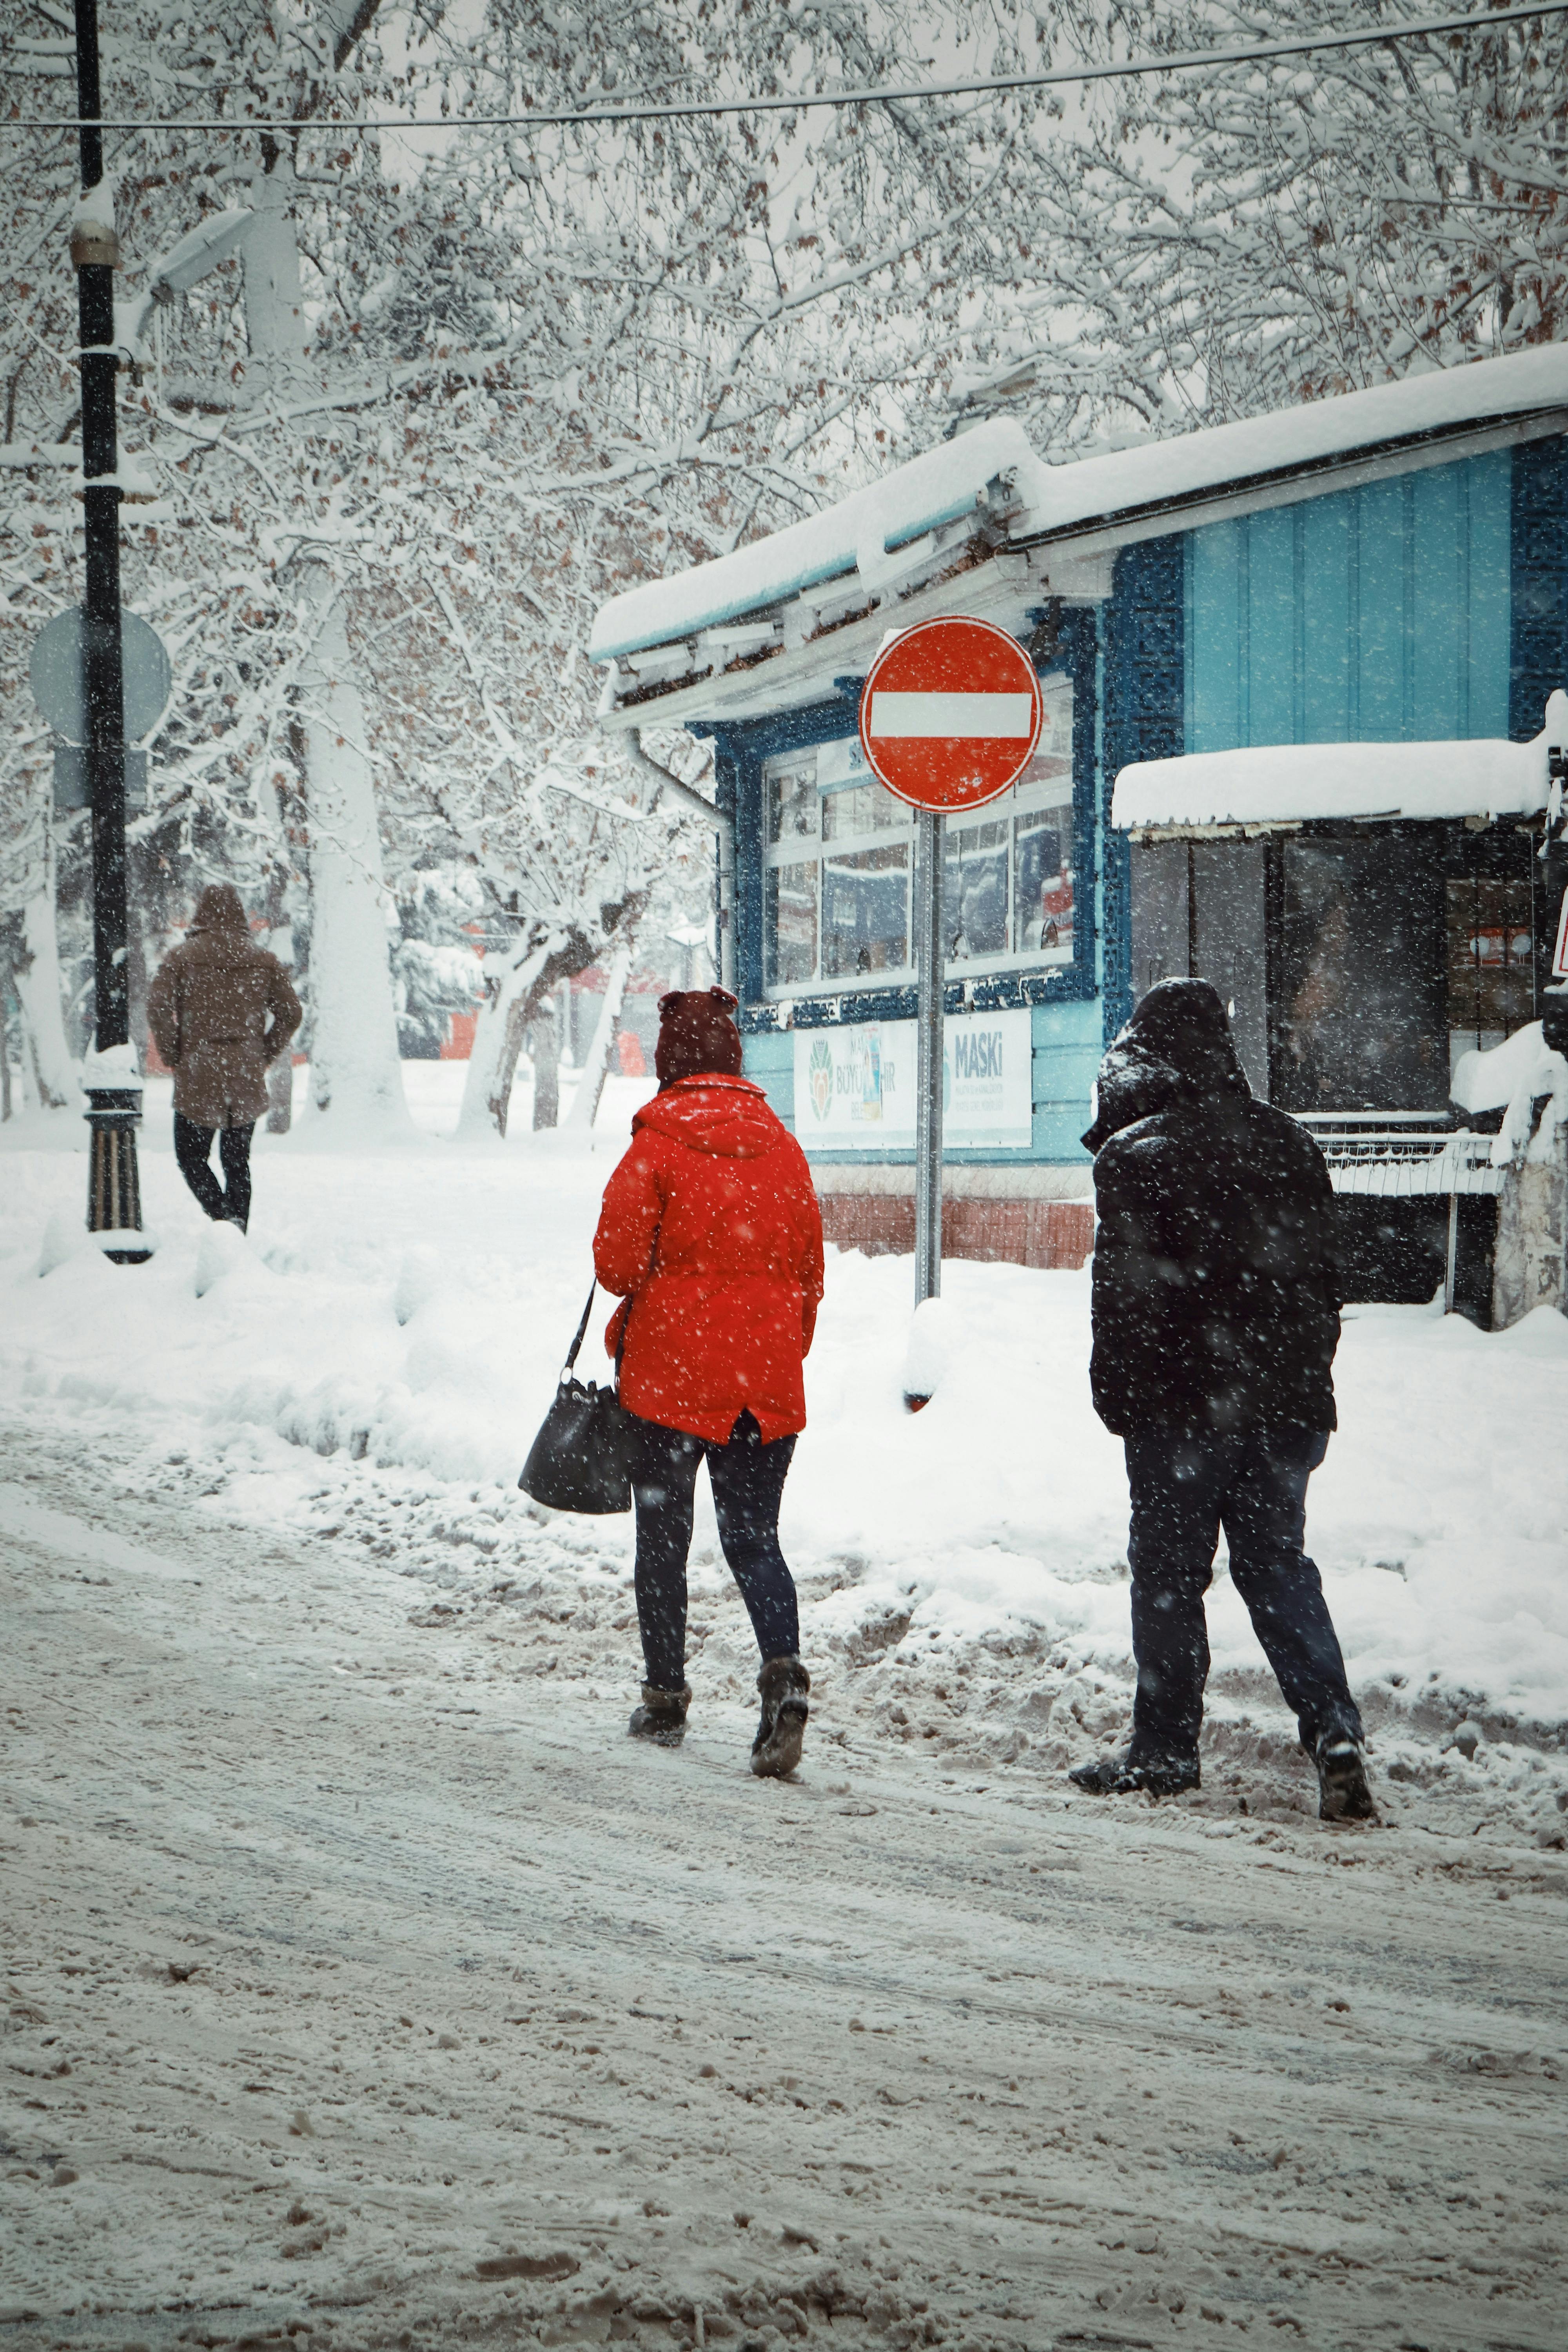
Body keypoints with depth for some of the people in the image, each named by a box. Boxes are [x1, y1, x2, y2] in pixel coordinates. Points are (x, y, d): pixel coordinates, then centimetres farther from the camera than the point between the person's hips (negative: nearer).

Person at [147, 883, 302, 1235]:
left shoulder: (181, 957, -4)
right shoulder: (263, 960, 4)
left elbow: (158, 1008, -12)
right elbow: (290, 1012, 4)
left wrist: (173, 1055, -1)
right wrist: (263, 1055, 11)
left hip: (197, 1077, -3)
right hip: (248, 1080, 3)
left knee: (191, 1156, 7)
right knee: (238, 1161, 13)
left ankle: (224, 1217, -15)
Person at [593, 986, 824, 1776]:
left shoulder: (657, 1145, -9)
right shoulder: (781, 1146, 4)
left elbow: (616, 1261, -10)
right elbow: (810, 1271, 8)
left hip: (668, 1370, -3)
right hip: (766, 1381, 3)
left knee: (663, 1533, 12)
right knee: (754, 1535, 8)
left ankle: (665, 1697, 19)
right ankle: (783, 1668, -17)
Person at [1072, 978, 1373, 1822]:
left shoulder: (1134, 1154, -10)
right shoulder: (1287, 1144, 9)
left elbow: (1125, 1290, -11)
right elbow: (1321, 1276, 13)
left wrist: (1116, 1397, -1)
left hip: (1181, 1402, -5)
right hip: (1287, 1398, 5)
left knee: (1169, 1572, 6)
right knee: (1278, 1565, 10)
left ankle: (1165, 1747, 11)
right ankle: (1334, 1730, -5)